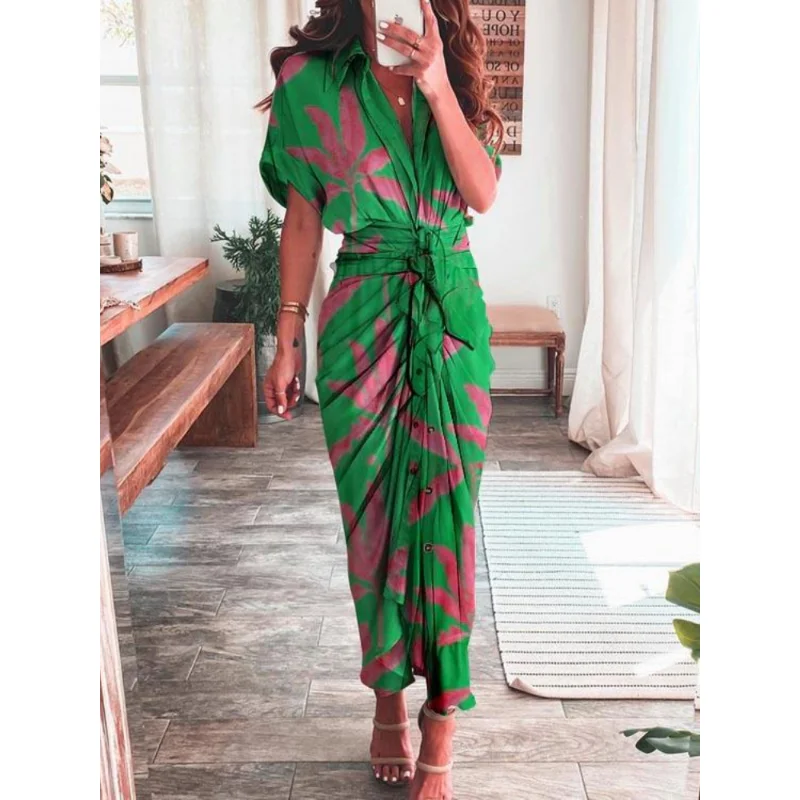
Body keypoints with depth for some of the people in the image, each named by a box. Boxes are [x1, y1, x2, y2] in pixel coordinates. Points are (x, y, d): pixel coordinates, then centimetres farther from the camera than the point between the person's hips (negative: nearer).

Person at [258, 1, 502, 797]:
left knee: (445, 511, 0)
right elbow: (302, 221, 3)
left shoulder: (457, 82, 7)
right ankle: (388, 696, 28)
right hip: (363, 321, -1)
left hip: (452, 320, 1)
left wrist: (435, 84, -18)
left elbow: (482, 193, -8)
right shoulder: (313, 81, 2)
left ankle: (440, 726, 13)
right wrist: (287, 342, 1)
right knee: (374, 513, 7)